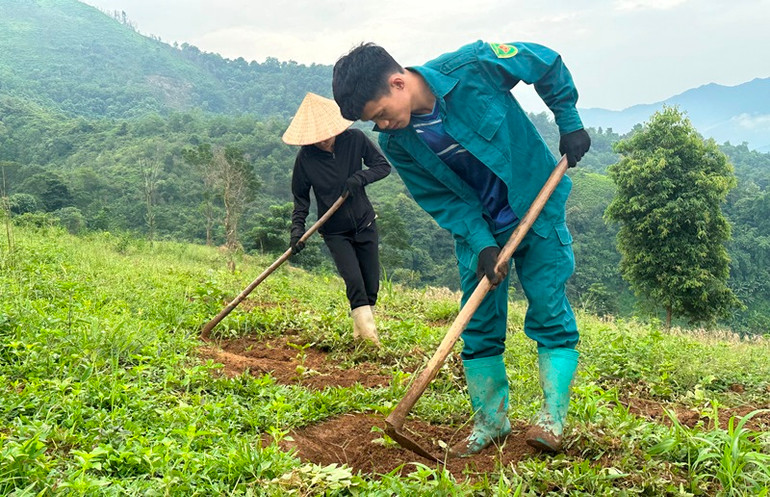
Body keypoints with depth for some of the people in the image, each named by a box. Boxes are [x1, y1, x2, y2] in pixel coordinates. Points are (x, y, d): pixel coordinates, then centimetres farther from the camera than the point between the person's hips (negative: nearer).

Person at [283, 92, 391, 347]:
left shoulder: (355, 139, -9)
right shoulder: (305, 157, -10)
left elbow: (383, 166, 0)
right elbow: (300, 198, -1)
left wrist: (359, 178, -18)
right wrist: (297, 229, -15)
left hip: (365, 223, 2)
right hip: (335, 231, -2)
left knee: (371, 284, 6)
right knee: (354, 282, -17)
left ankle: (361, 332, 26)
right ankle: (368, 334, -6)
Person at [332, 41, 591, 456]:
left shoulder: (472, 67, -24)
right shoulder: (396, 144, -13)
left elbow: (548, 63, -8)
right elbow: (442, 200, -8)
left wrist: (569, 121, -6)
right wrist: (480, 245, -20)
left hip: (536, 207, -3)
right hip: (477, 227, 3)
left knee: (549, 311, -5)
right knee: (479, 325, 4)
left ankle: (553, 417, 5)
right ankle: (491, 420, 18)